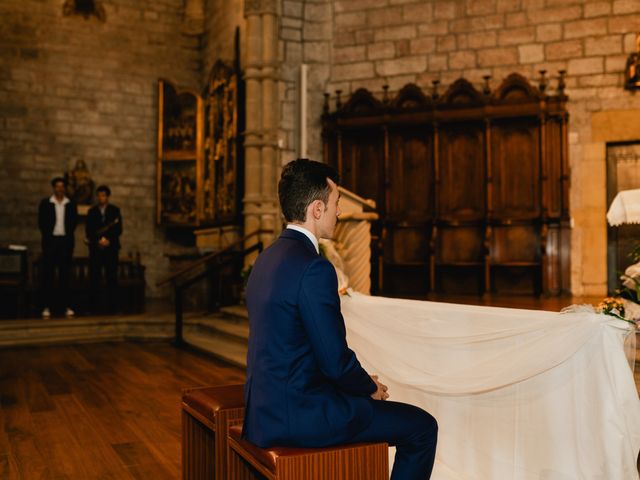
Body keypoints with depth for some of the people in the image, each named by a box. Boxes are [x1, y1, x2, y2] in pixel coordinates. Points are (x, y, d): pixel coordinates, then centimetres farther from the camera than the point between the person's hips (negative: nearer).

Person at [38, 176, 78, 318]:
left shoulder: (71, 204, 6)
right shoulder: (45, 203, 2)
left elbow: (74, 222, 8)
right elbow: (41, 222, 2)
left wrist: (68, 234, 0)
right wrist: (47, 236, -3)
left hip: (66, 241, 1)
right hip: (50, 241, -1)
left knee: (65, 274, 3)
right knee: (48, 274, -1)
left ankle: (67, 306, 5)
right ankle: (47, 306, 3)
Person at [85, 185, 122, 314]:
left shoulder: (115, 210, 7)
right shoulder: (91, 211, 10)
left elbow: (119, 229, 0)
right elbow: (88, 231, 3)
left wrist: (109, 240, -13)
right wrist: (98, 241, -12)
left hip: (111, 247, -1)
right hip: (95, 248, 1)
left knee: (112, 277, -2)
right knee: (95, 278, -2)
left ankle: (112, 306, 1)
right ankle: (95, 306, 2)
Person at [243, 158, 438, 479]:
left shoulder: (267, 258, 8)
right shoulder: (313, 267, -22)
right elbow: (336, 361, -20)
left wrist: (362, 383, 14)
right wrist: (371, 388, 1)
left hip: (265, 407, 10)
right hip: (298, 414, -9)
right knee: (422, 427, 2)